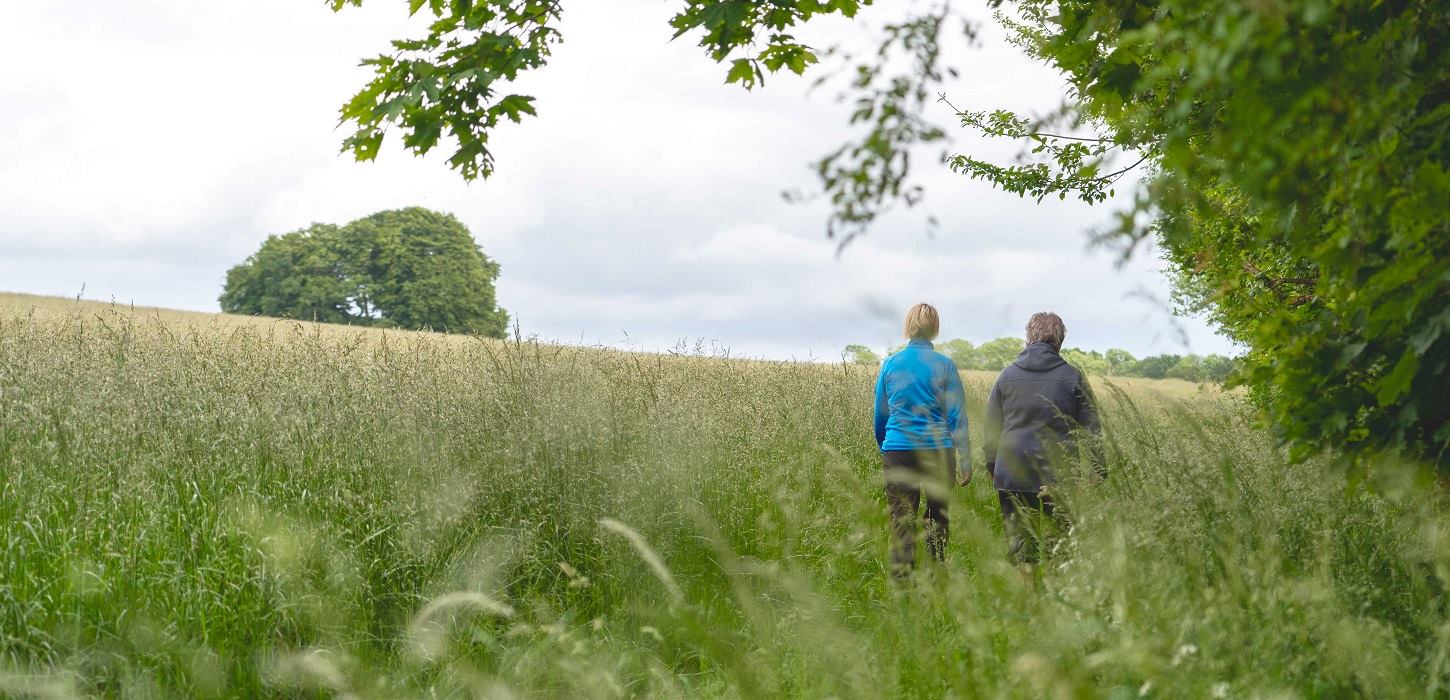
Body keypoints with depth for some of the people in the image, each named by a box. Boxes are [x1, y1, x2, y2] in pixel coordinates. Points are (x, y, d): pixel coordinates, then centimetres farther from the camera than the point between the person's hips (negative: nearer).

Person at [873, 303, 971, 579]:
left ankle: (901, 580, -3)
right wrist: (965, 460, 1)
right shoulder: (944, 365, -2)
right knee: (938, 516, 9)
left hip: (897, 450, 1)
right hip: (937, 450, -1)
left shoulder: (890, 365, 4)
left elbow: (880, 416, 13)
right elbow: (957, 416, -2)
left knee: (902, 520, 1)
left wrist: (884, 450, 26)